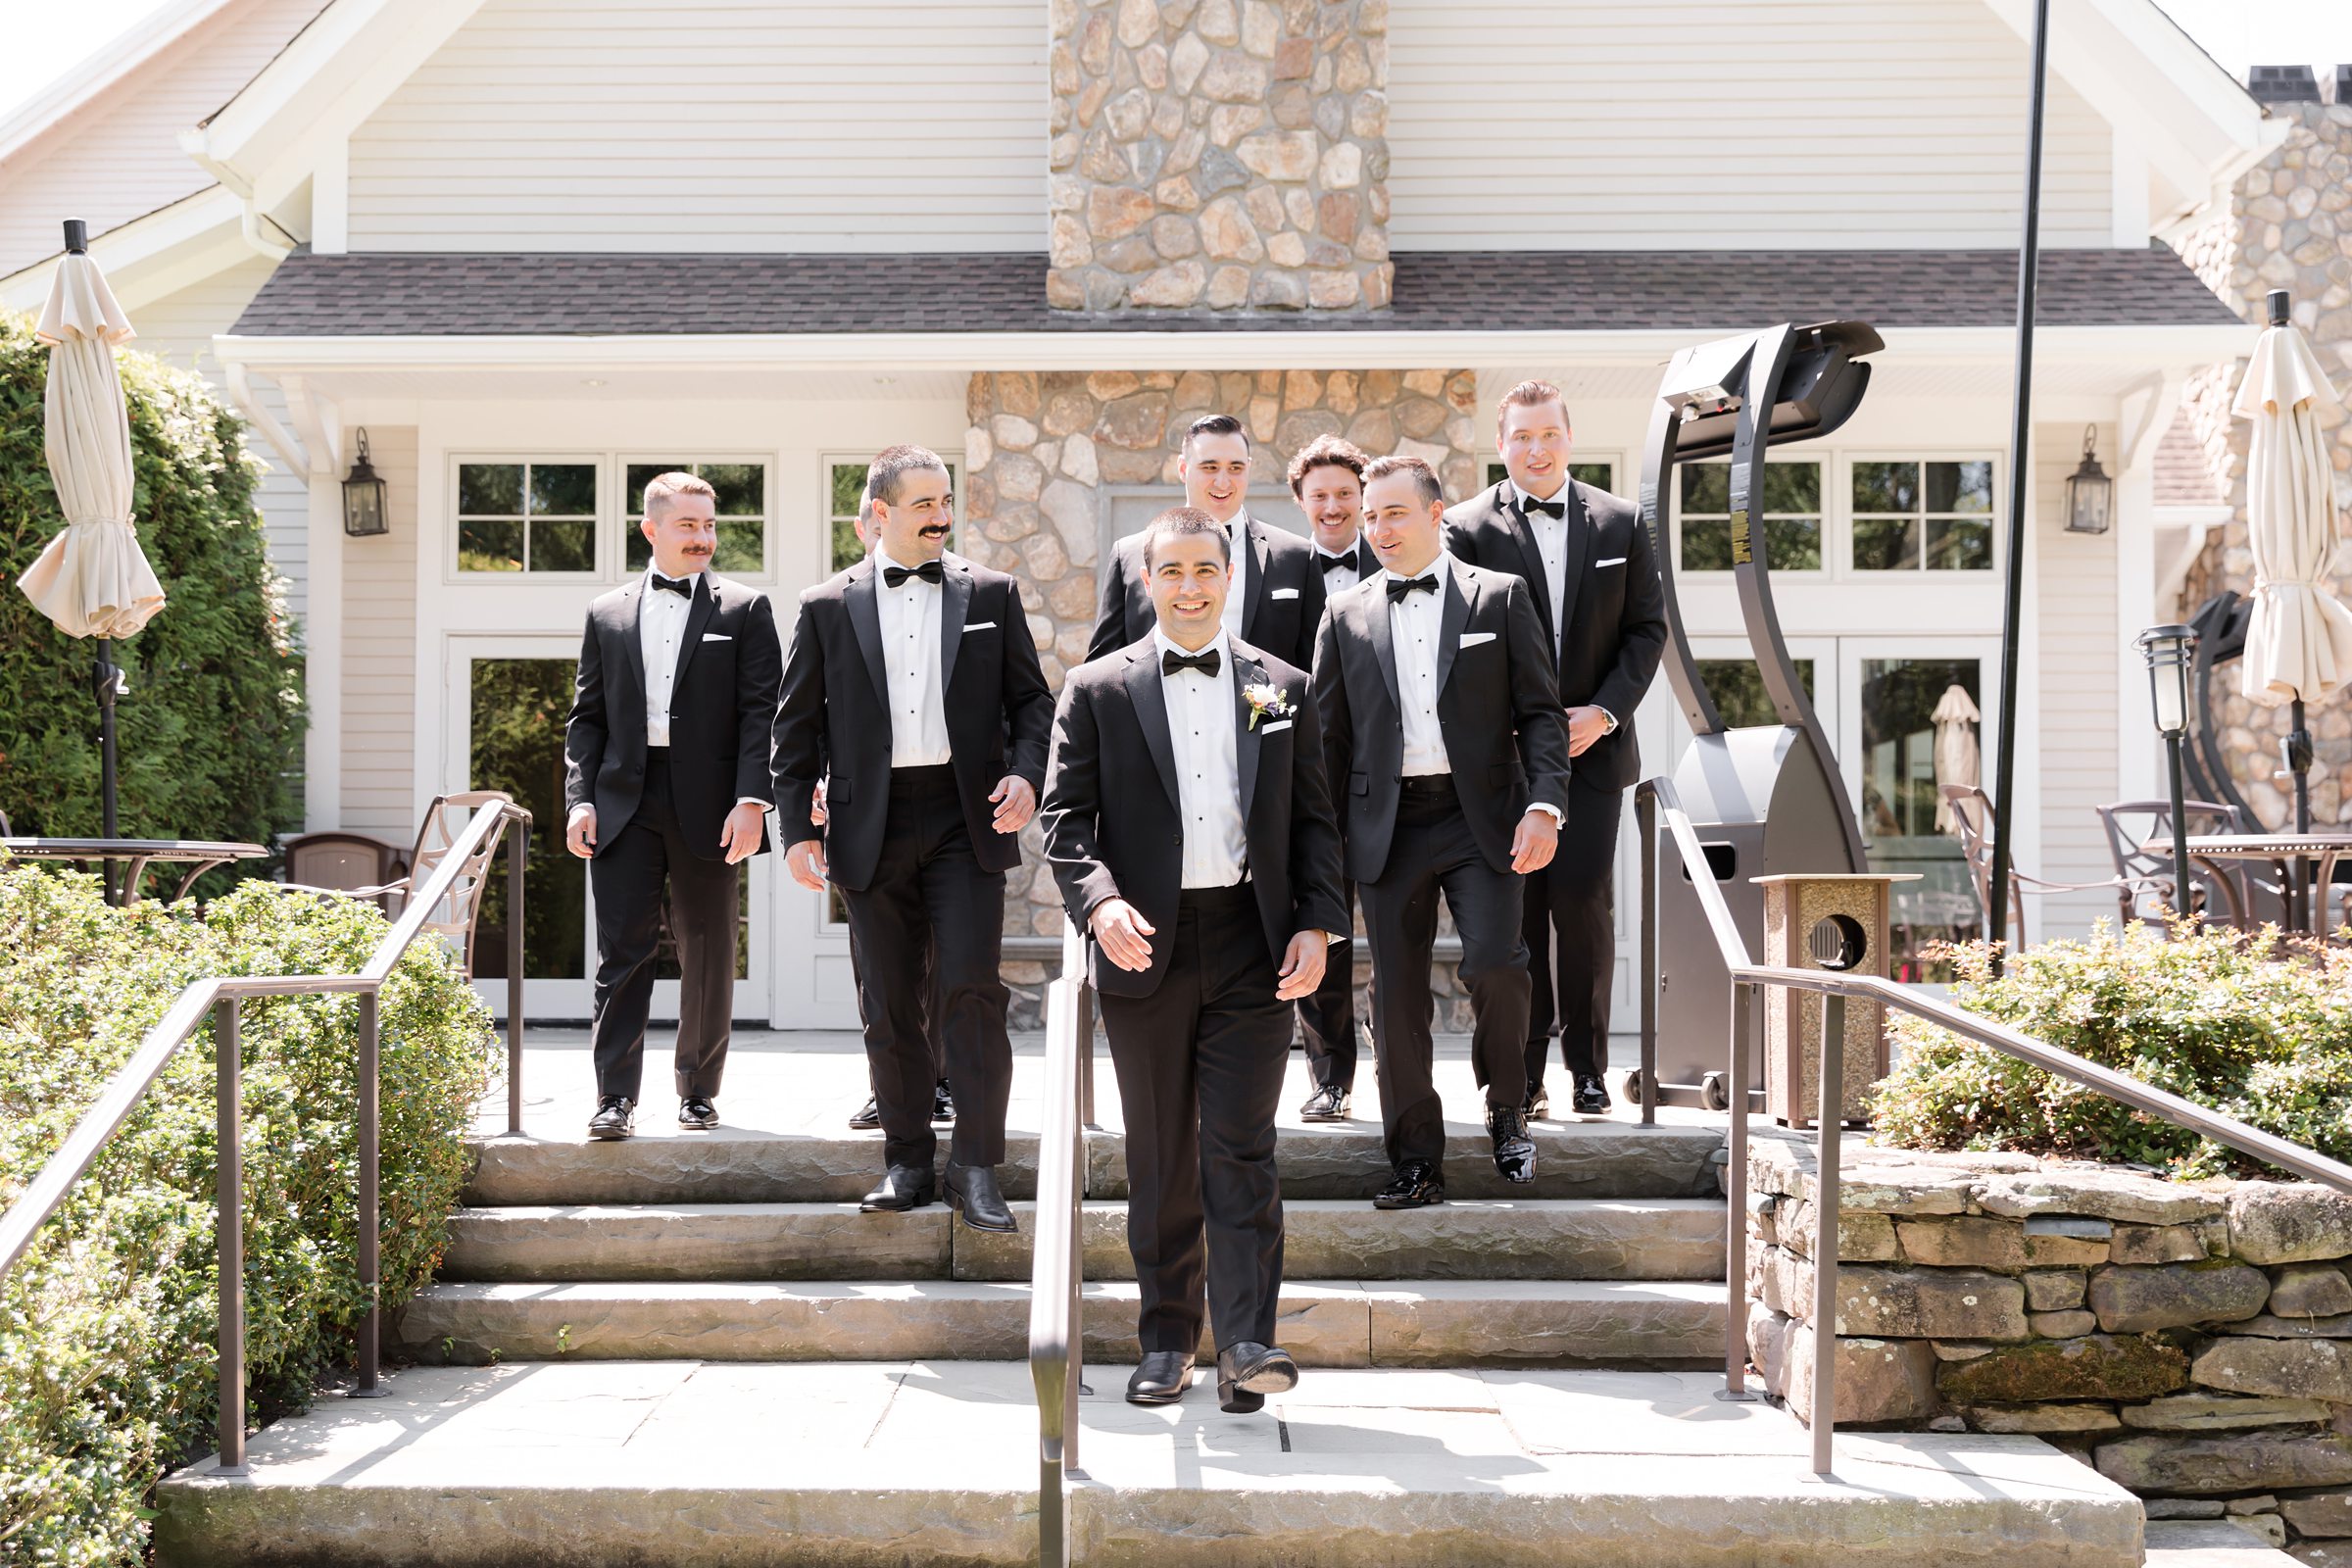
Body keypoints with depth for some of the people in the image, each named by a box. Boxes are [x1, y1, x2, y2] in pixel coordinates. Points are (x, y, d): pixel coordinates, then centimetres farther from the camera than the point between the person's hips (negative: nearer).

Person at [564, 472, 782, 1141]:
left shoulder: (744, 609, 5)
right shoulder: (607, 613, 12)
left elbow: (761, 711, -2)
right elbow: (587, 716, 12)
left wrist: (752, 800, -13)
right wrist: (579, 801, 0)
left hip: (708, 806, -1)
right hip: (624, 803, 1)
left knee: (707, 954, 7)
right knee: (622, 949, -3)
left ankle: (699, 1090, 20)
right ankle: (616, 1097, -1)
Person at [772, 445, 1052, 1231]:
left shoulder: (991, 594, 7)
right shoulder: (827, 606, 6)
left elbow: (1031, 700, 10)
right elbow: (798, 727, 8)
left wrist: (1025, 774, -8)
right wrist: (797, 828, 1)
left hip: (966, 819, -1)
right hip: (872, 827, 1)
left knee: (972, 992, -8)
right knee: (889, 1007, 6)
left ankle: (976, 1169, -1)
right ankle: (907, 1161, 18)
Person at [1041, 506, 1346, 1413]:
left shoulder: (1282, 689, 10)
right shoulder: (1097, 690, 6)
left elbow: (1313, 820, 10)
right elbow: (1065, 815, 1)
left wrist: (1316, 925, -2)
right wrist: (1098, 901, -17)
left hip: (1251, 946, 0)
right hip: (1146, 945, 0)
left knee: (1241, 1147, -6)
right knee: (1159, 1158, 7)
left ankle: (1247, 1343, -7)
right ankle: (1167, 1339, 17)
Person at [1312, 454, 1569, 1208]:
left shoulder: (1501, 597, 5)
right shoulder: (1346, 615, 10)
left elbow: (1540, 712, 2)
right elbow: (1329, 735, 12)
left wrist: (1544, 805, -11)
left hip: (1479, 814, -2)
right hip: (1388, 826, 2)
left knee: (1494, 962, -16)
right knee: (1396, 996, 3)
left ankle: (1508, 1111, 10)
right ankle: (1416, 1161, 13)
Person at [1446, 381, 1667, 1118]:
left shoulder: (1621, 523, 8)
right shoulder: (1466, 528, 1)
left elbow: (1647, 628, 7)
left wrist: (1605, 710, -7)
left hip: (1592, 746, 1)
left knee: (1585, 902, -4)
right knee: (1516, 907, 0)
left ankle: (1587, 1064, 9)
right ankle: (1523, 1072, 9)